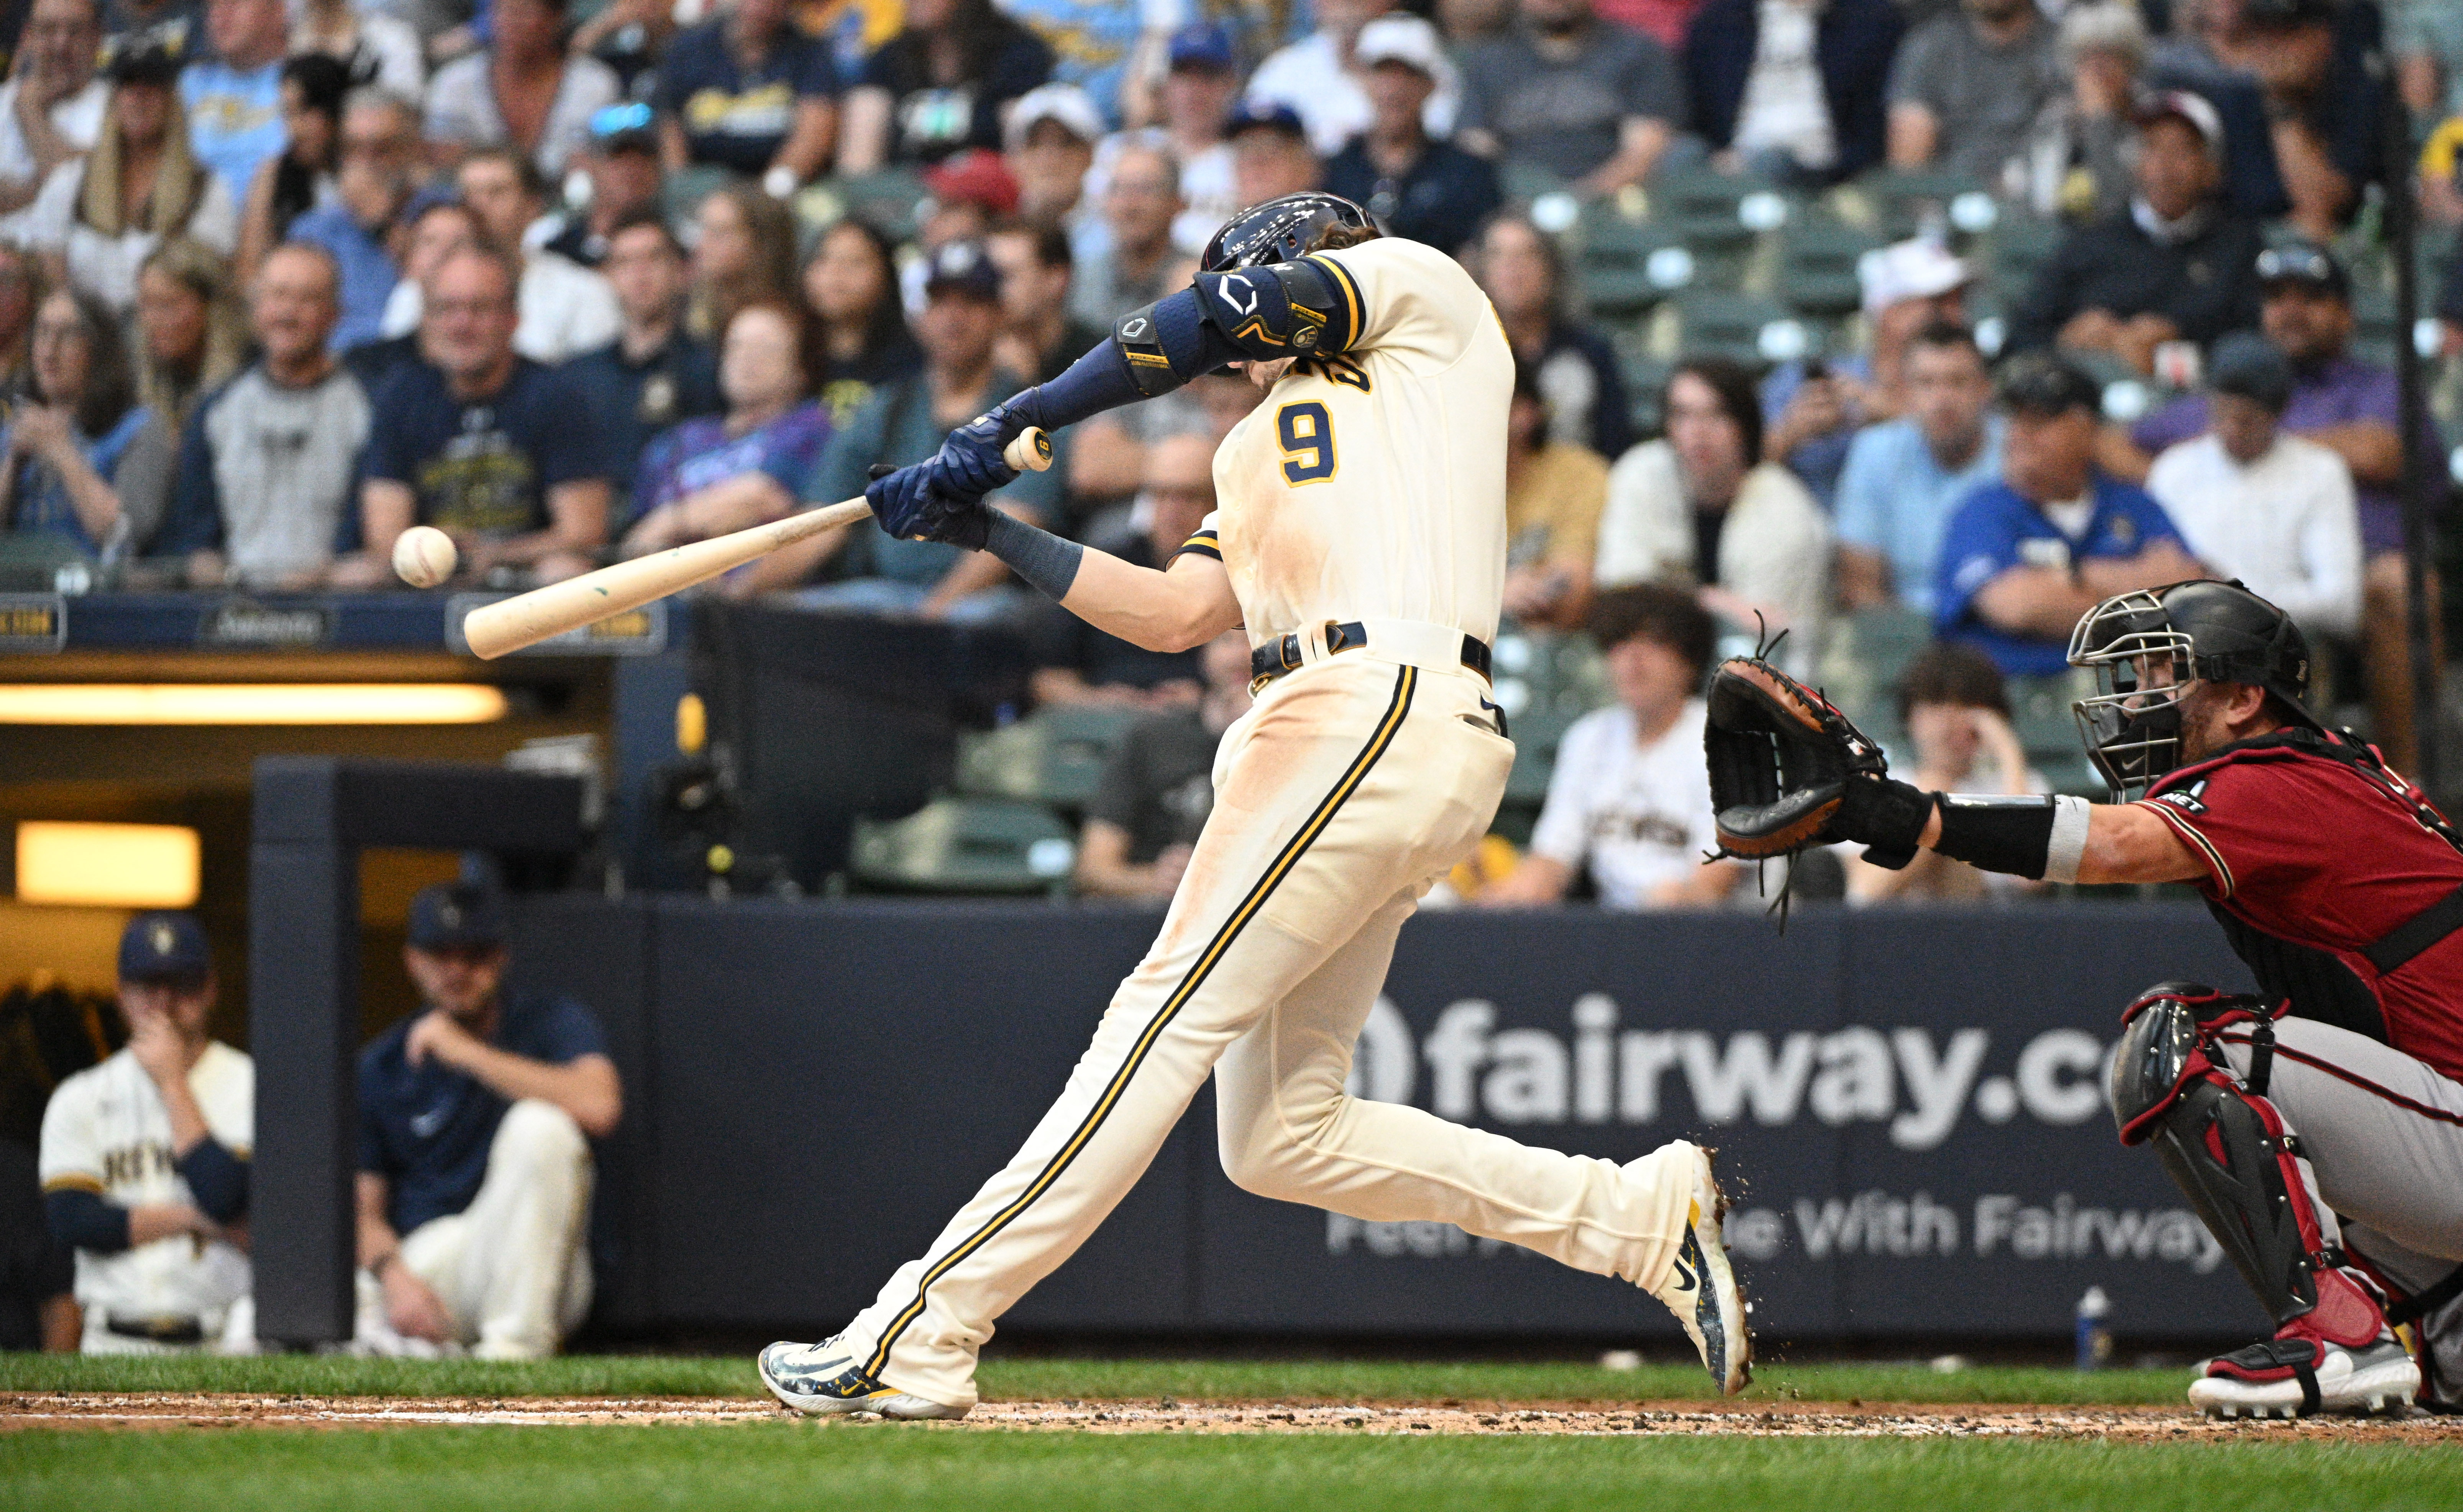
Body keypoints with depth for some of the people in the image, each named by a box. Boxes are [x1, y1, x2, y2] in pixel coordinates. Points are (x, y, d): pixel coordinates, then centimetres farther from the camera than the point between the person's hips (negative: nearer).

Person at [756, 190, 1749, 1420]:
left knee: (1170, 1017, -13)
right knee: (1281, 1139, 3)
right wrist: (992, 532, 14)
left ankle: (918, 1340, -18)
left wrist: (1016, 421, 0)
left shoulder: (1423, 292, 12)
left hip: (1385, 708, -9)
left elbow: (1211, 321, -1)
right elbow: (1177, 613, 21)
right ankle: (1642, 1215, 9)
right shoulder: (1260, 446, 33)